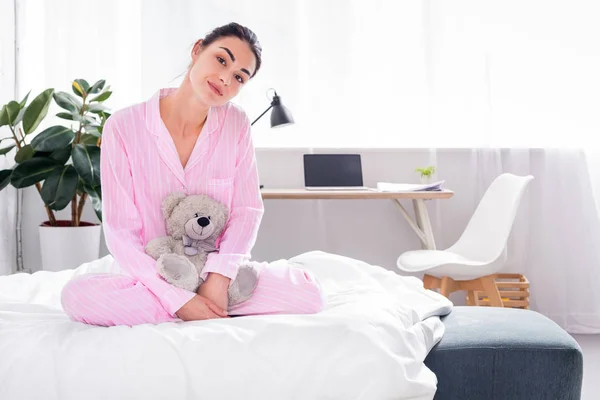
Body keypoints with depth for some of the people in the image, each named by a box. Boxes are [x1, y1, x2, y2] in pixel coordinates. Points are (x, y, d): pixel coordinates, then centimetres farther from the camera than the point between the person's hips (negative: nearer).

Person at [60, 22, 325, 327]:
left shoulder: (236, 124, -5)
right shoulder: (123, 127, -14)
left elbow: (247, 209, -4)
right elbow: (121, 232, -15)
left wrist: (220, 278, -22)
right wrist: (179, 301, -24)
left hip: (219, 275, 1)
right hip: (155, 277, -1)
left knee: (308, 293, -23)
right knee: (77, 294, -31)